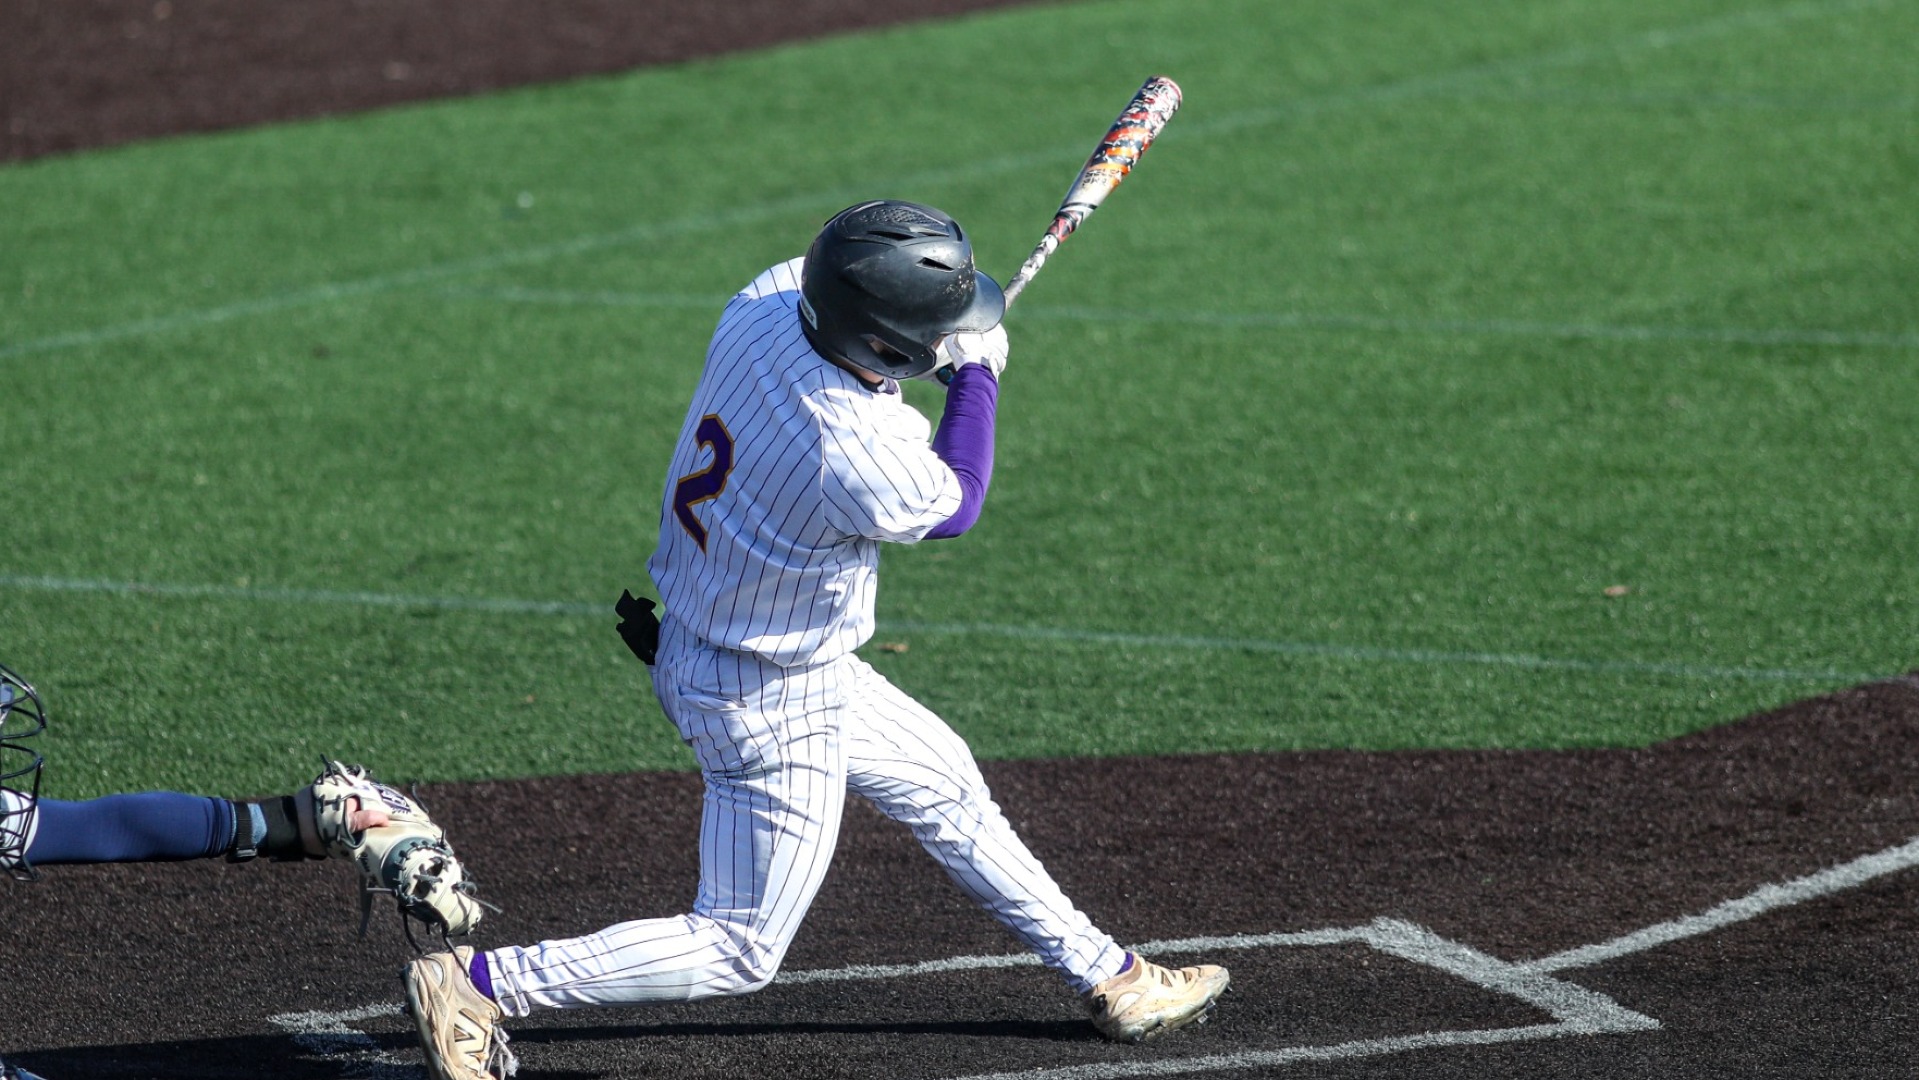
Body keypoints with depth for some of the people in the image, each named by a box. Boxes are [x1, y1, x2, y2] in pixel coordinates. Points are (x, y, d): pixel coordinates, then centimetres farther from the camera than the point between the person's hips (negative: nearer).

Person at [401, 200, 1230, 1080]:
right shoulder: (859, 458, -36)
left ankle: (1106, 974, 39)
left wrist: (946, 345, -1)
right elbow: (955, 505, -13)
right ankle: (478, 985, 3)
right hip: (770, 707, -9)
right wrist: (978, 373, -1)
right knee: (740, 950, 5)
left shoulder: (762, 305, -17)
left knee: (944, 786, 24)